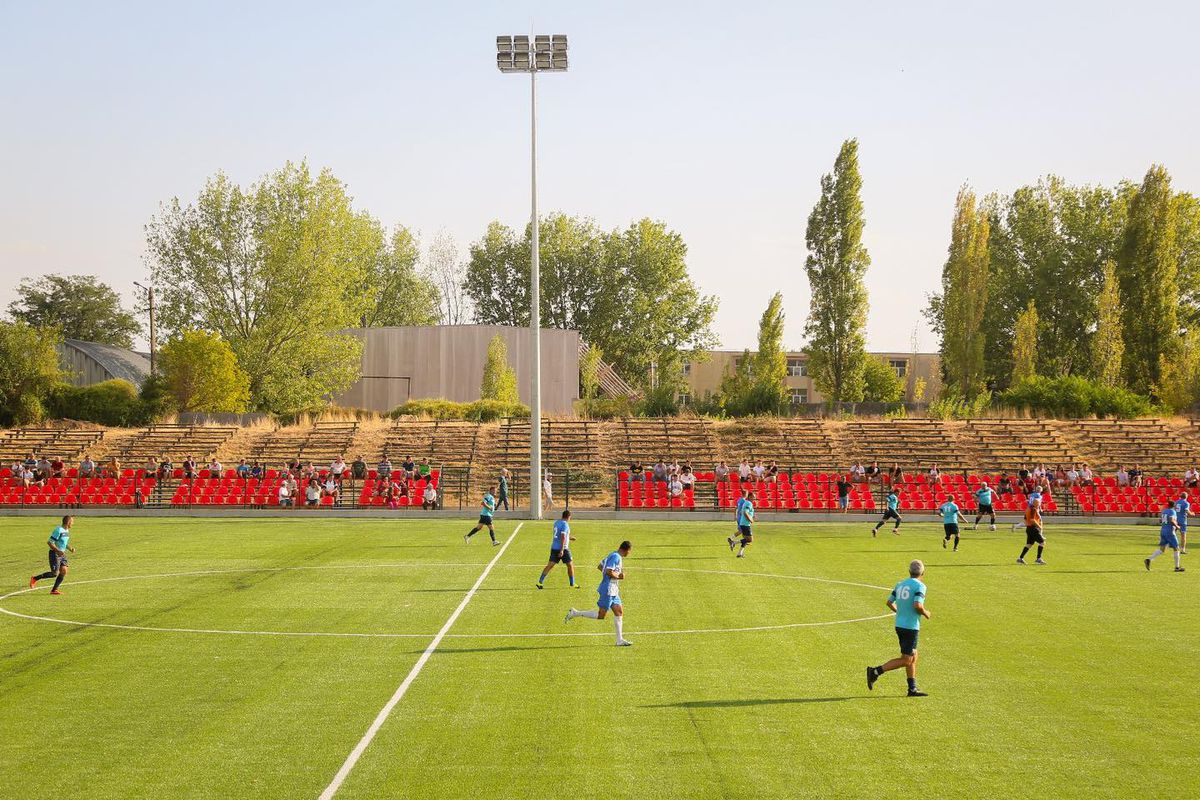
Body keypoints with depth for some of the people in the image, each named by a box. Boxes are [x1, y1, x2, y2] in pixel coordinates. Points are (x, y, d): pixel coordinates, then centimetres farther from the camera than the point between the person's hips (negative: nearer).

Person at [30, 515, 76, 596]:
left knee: (64, 571, -2)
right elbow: (50, 542, -21)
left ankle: (54, 590, 5)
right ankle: (35, 579, 6)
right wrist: (58, 551, -27)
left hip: (62, 554, 9)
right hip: (55, 554, -9)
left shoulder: (67, 531, 10)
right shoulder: (58, 531, -19)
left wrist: (70, 548, 7)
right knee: (55, 573, -10)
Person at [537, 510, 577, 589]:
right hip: (563, 548, -7)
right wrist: (562, 550, -25)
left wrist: (569, 537, 36)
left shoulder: (556, 522, 11)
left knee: (550, 565, 3)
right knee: (570, 565, 8)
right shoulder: (565, 524, -13)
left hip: (554, 547, 7)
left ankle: (540, 582, -6)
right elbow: (563, 537, -22)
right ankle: (572, 583, 16)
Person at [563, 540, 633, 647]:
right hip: (608, 590, -10)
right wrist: (619, 576, -10)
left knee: (619, 612, 7)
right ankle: (575, 613, 0)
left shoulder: (613, 555, 14)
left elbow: (600, 567, 19)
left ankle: (619, 640, 9)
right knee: (600, 615, -6)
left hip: (613, 590, 10)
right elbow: (609, 572, -26)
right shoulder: (616, 557, -16)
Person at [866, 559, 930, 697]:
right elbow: (917, 605, -25)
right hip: (911, 627, -8)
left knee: (913, 658, 16)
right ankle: (875, 672, -10)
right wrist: (926, 614, -5)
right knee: (905, 660, -2)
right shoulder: (919, 586, -13)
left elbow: (889, 602, 12)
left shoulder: (900, 585, 9)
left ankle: (912, 688, 17)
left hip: (899, 625, 8)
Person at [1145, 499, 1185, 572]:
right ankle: (1177, 567, 10)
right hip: (1170, 532, -7)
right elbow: (1171, 520, -25)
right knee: (1176, 549, 6)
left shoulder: (1164, 511, 13)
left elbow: (1160, 521, 18)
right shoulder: (1172, 511, -9)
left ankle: (1149, 559, -12)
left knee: (1162, 549, 7)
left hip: (1162, 531, 7)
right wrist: (1177, 526, -8)